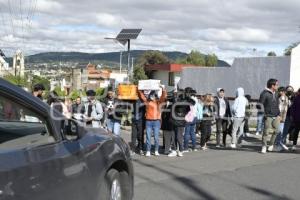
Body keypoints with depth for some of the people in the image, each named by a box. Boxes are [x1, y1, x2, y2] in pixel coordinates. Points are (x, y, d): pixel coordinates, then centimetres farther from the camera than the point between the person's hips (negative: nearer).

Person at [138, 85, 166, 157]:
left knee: (156, 137, 3)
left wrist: (163, 89, -19)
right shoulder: (147, 101, 7)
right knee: (148, 137, 1)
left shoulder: (158, 102, 4)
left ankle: (156, 151, 13)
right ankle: (148, 151, 5)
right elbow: (141, 95, 9)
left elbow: (164, 96, -6)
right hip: (148, 121, 1)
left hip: (156, 121, -1)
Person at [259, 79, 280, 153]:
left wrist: (279, 114, 11)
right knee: (266, 132, -7)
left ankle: (271, 144, 22)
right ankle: (264, 146, 3)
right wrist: (264, 114, -13)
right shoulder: (264, 93, -9)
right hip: (268, 116, -6)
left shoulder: (276, 94, 13)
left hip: (276, 116, 6)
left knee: (276, 131, 5)